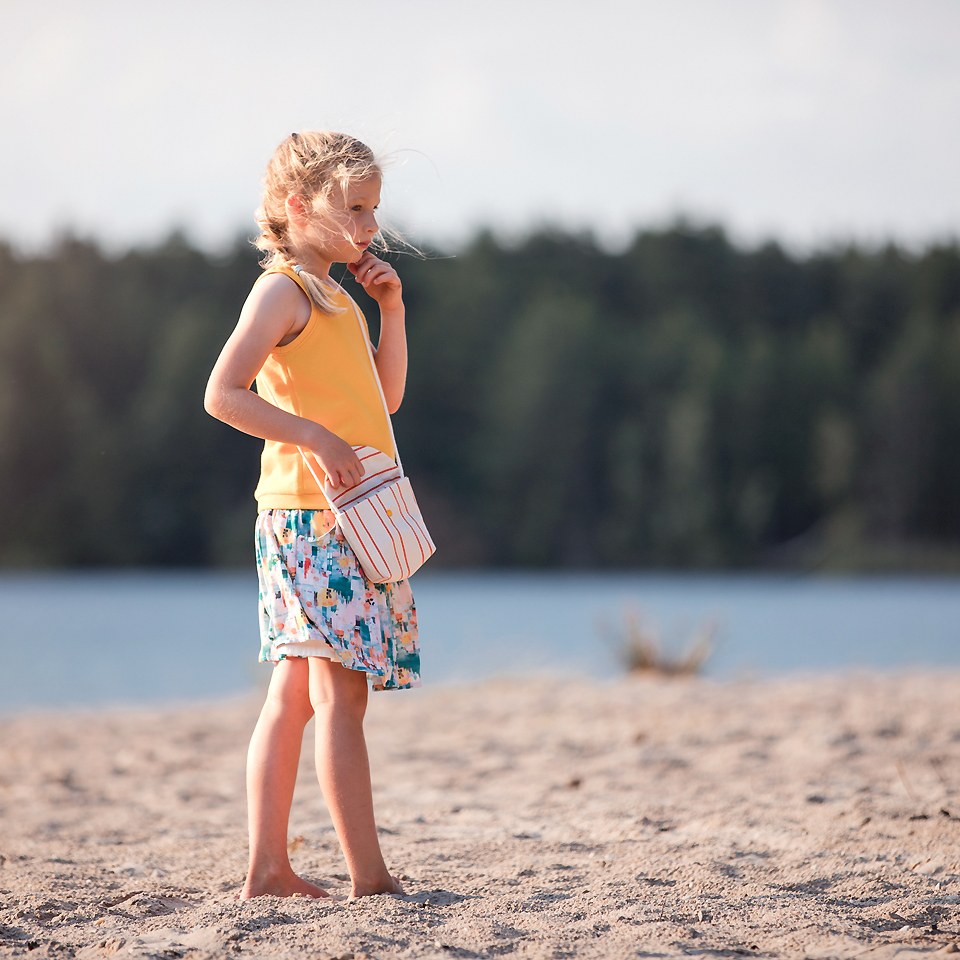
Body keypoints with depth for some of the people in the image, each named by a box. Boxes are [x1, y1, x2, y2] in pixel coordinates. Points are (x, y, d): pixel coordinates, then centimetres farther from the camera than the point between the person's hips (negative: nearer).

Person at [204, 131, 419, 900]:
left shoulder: (333, 295, 19)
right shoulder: (283, 290, -9)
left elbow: (385, 397, 22)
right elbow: (222, 395, -18)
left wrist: (392, 309, 12)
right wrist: (316, 438, -23)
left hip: (347, 517, 9)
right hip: (313, 512, -9)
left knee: (294, 694, 9)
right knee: (342, 694, -9)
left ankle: (268, 867, 12)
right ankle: (369, 876, -9)